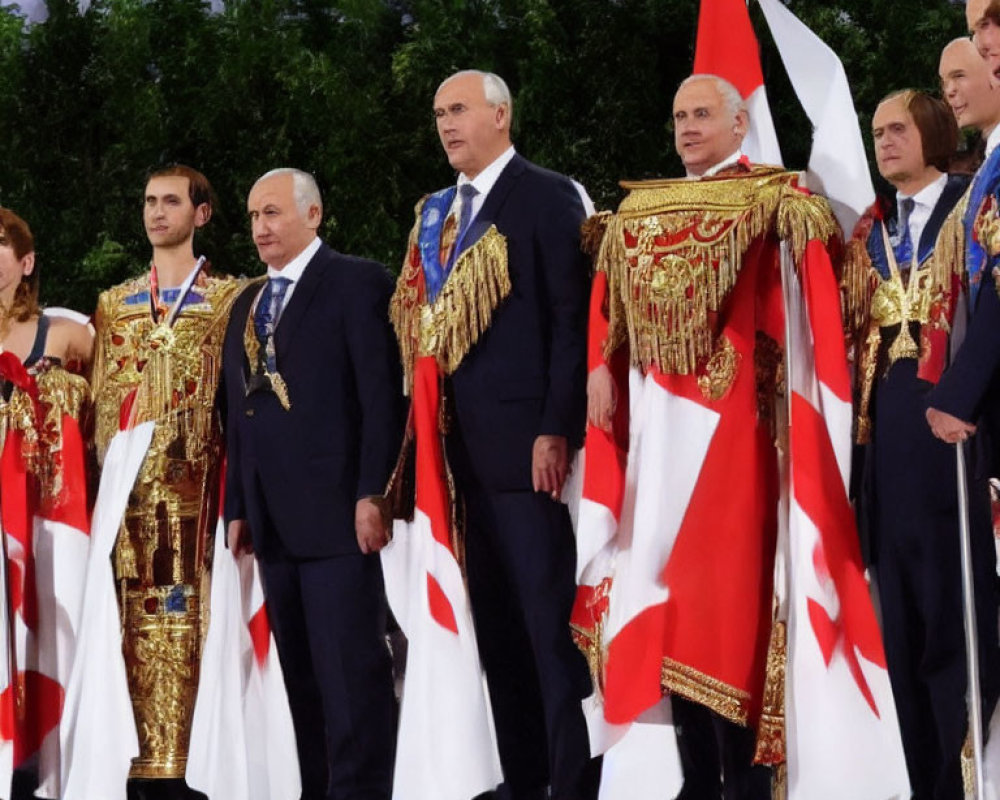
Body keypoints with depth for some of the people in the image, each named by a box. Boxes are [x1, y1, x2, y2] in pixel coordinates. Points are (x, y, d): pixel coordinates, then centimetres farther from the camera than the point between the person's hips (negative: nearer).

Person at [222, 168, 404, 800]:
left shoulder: (357, 283, -1)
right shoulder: (247, 305, 22)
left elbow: (383, 396, -9)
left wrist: (372, 494, -16)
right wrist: (239, 508, 14)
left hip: (337, 511, -7)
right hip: (275, 522, 7)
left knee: (351, 670, -8)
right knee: (302, 673, 6)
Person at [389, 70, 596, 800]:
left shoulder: (546, 197, -4)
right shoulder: (438, 214, 17)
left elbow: (573, 319, -11)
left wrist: (556, 431, -18)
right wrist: (435, 433, 10)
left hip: (526, 440, -8)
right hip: (465, 448, 8)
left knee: (552, 622, -7)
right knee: (497, 628, 9)